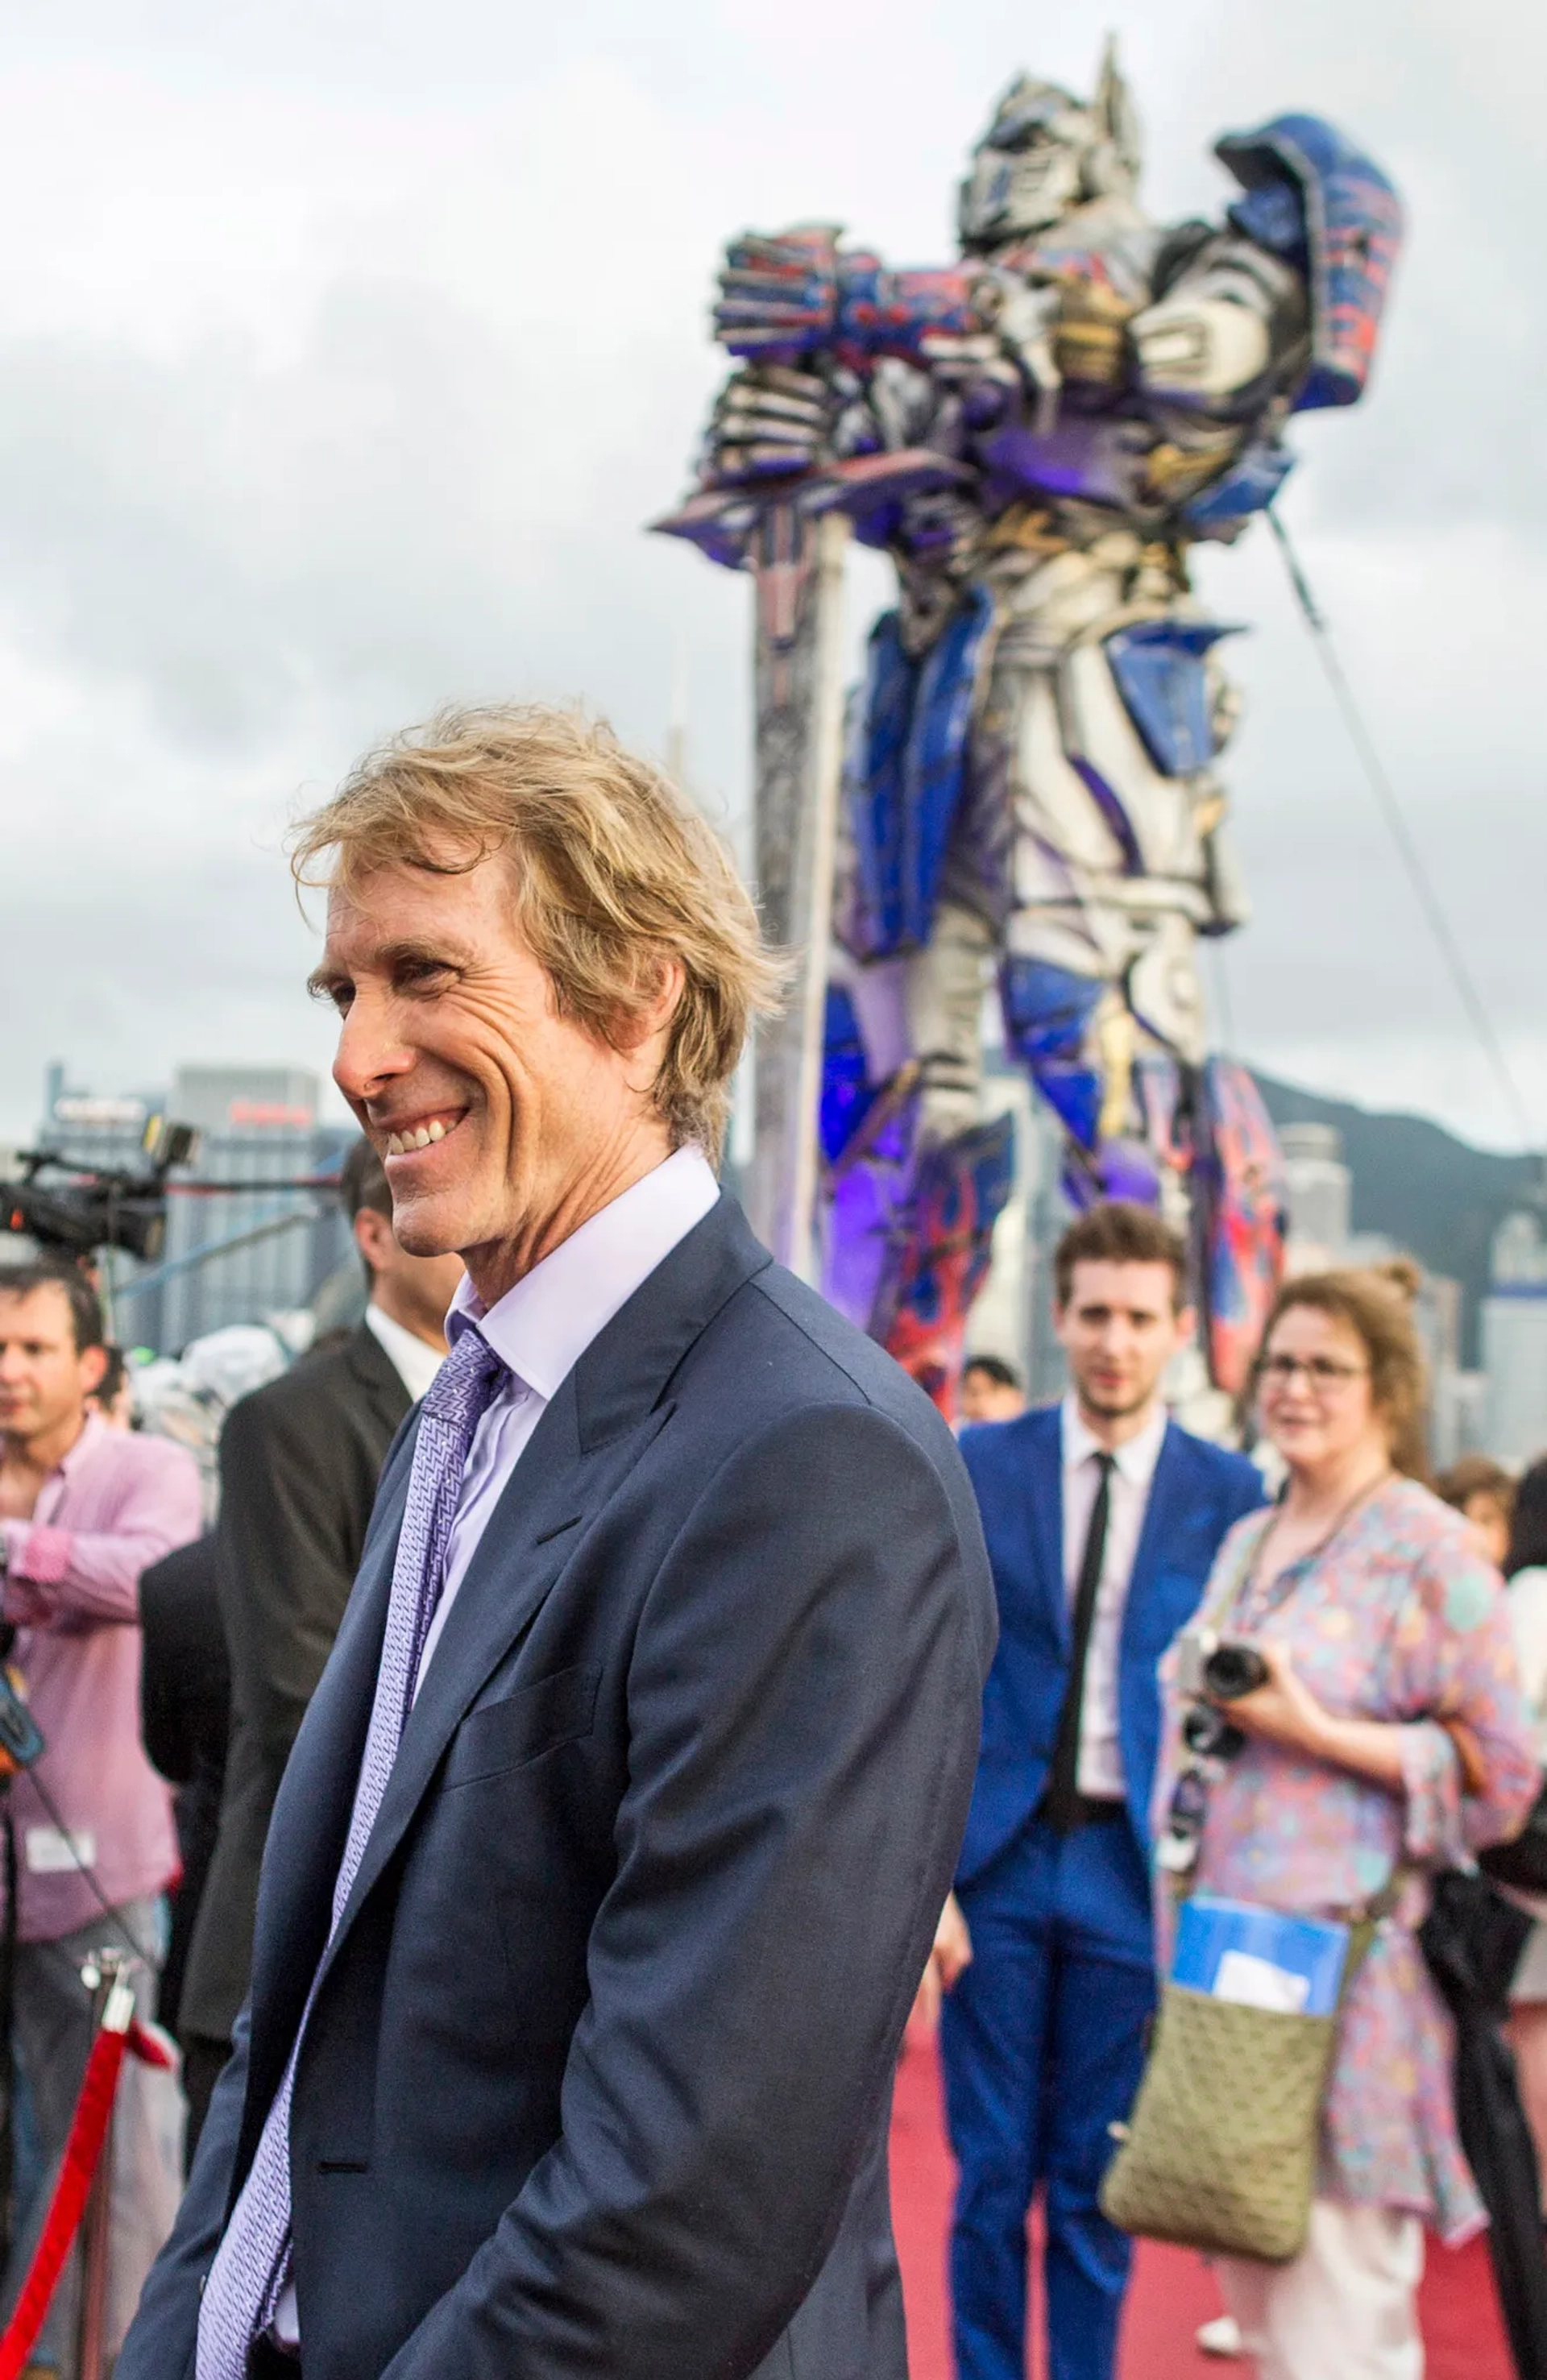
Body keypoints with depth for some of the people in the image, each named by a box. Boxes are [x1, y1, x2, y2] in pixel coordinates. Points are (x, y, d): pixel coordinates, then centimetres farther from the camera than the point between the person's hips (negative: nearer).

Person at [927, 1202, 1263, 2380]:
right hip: (996, 1854, 0)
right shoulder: (977, 1467, 2)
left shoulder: (1231, 1495, 0)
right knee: (993, 2172, 7)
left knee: (1097, 2182, 8)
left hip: (1135, 1870, 0)